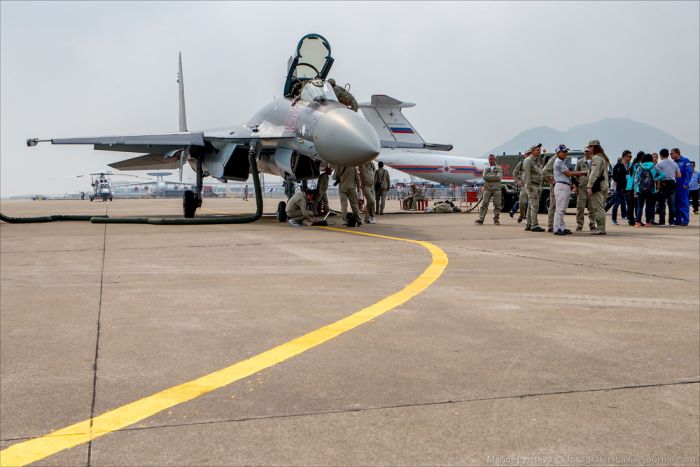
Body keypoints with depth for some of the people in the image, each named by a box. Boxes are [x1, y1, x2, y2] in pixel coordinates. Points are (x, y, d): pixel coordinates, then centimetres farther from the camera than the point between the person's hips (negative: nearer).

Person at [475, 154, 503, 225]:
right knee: (484, 203, -7)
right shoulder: (486, 169, 17)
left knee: (497, 204, -2)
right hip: (487, 188, 1)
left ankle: (496, 219, 5)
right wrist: (494, 176, -5)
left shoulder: (499, 168, 11)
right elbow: (484, 177, 0)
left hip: (496, 188, -1)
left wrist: (489, 177, -5)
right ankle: (481, 219, -12)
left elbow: (499, 177, -6)